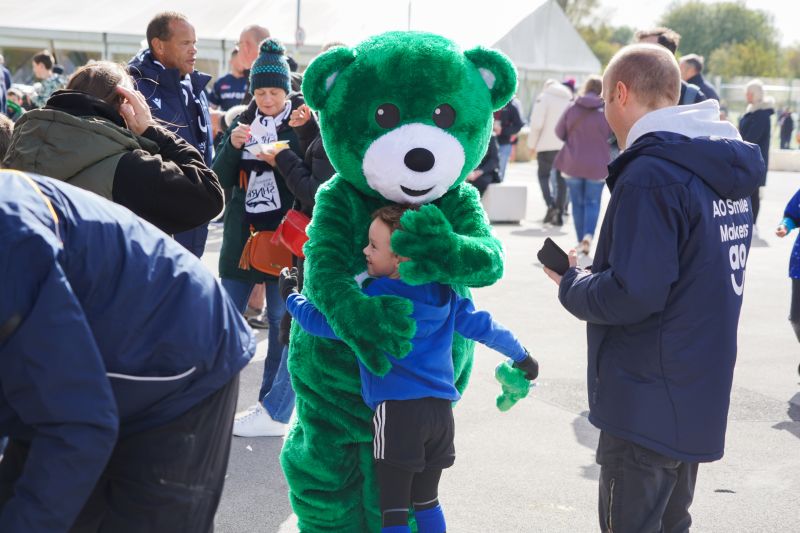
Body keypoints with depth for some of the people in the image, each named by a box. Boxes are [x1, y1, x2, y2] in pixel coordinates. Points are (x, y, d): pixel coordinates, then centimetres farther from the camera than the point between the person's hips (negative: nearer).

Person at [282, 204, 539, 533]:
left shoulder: (372, 301, -10)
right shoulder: (444, 294, 8)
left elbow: (323, 323, -7)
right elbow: (481, 326, 15)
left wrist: (291, 296, 13)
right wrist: (521, 357, 30)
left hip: (397, 411, -6)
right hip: (441, 411, 6)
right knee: (426, 500, 20)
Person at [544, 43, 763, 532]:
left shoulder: (650, 174, -21)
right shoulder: (725, 170, 7)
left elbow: (631, 295, -26)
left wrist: (570, 282, -8)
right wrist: (594, 269, 10)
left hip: (647, 404, -8)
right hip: (698, 398, 9)